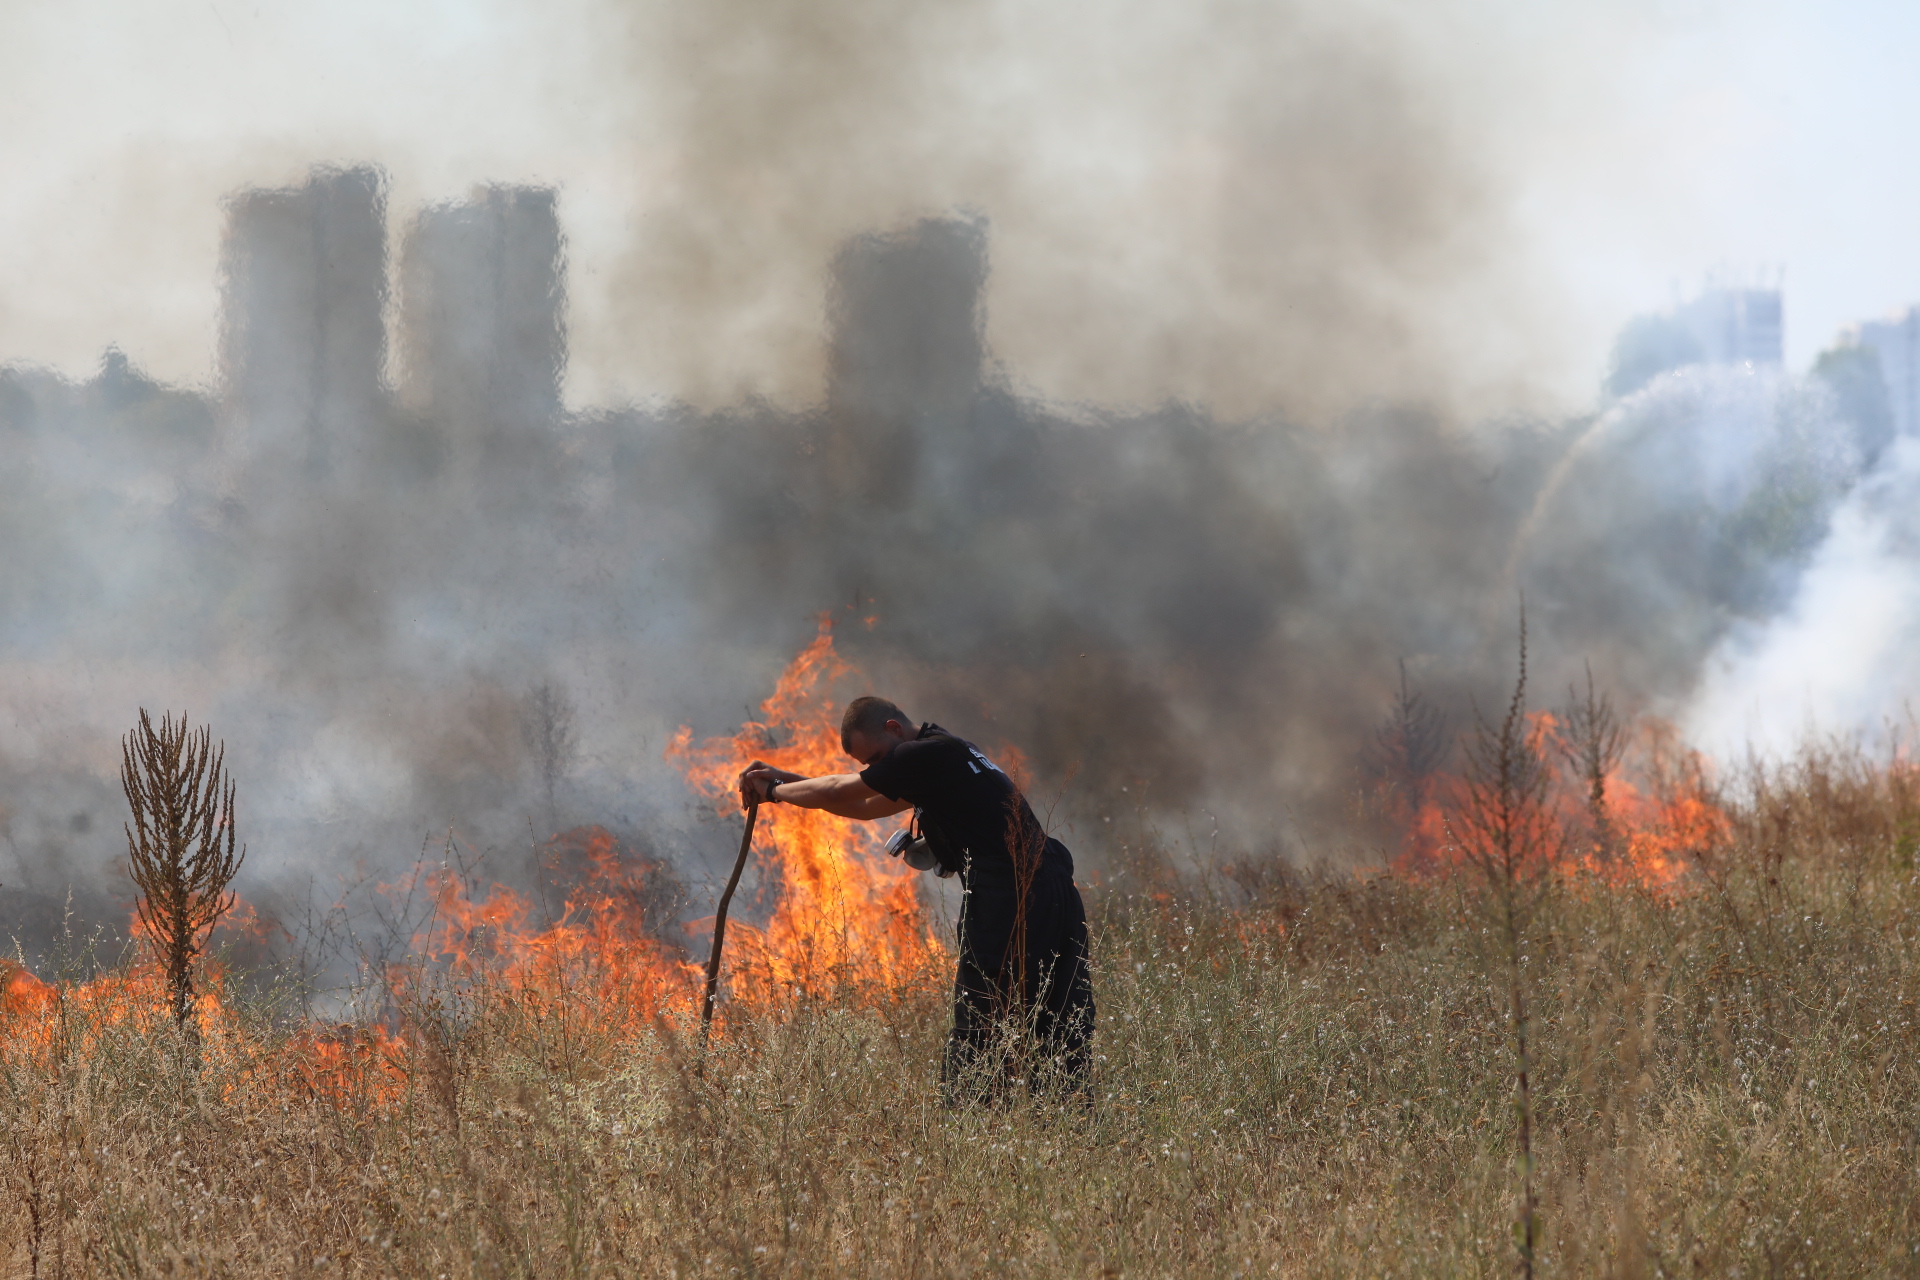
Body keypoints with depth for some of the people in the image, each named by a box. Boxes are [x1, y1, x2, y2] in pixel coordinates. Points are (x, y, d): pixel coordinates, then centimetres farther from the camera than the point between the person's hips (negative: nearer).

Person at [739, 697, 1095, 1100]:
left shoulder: (929, 755, -6)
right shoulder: (951, 756, 24)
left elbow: (839, 792, 1)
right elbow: (866, 806, 33)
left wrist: (775, 791, 18)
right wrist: (786, 779, 31)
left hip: (1010, 903, -10)